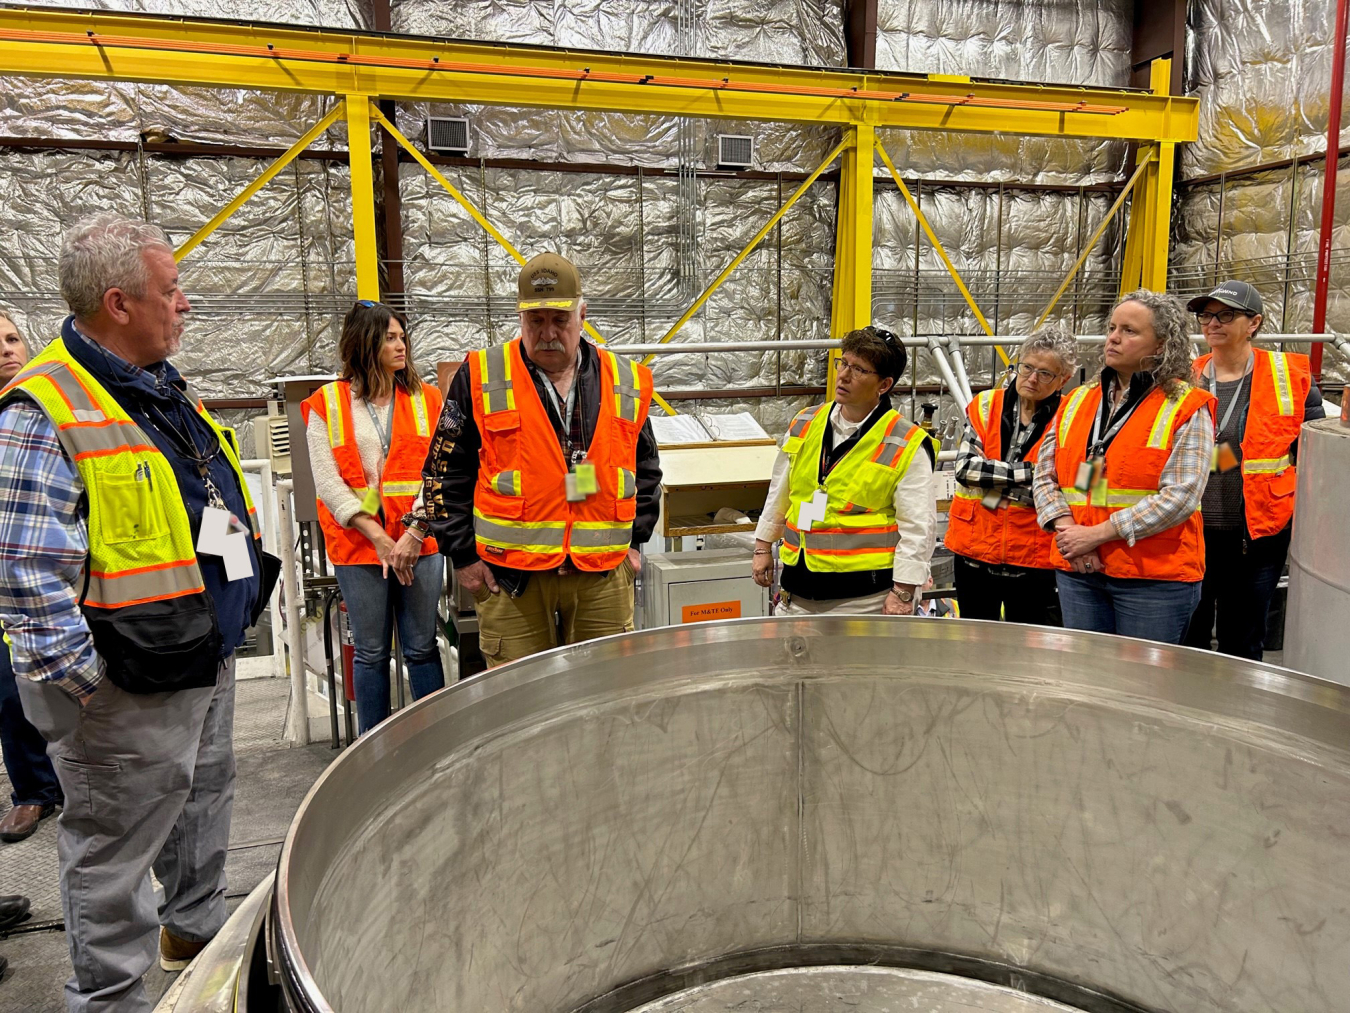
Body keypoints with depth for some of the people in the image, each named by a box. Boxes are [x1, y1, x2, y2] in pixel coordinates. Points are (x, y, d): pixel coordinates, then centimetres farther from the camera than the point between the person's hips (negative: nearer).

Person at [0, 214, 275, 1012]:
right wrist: (81, 678, -22)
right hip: (129, 689, -9)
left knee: (207, 804, 25)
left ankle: (197, 927, 46)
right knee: (117, 849, 8)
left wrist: (237, 604, 18)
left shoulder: (170, 392, 10)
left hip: (210, 659, 9)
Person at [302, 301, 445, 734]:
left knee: (422, 647, 6)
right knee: (371, 653, 7)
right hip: (358, 545, -1)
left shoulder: (426, 399, 8)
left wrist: (416, 530, -13)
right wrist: (378, 537, -10)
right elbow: (328, 482, -3)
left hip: (420, 541, 1)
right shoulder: (327, 404, 4)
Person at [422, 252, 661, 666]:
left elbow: (646, 467, 19)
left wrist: (633, 539, 12)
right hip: (510, 575, -2)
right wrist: (463, 554, 0)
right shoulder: (480, 378, 0)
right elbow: (445, 471, 3)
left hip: (603, 575, 2)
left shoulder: (627, 382, 8)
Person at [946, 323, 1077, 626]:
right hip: (974, 550, 3)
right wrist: (1029, 472, -15)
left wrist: (990, 487, -15)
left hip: (1033, 560, -2)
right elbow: (965, 467, -11)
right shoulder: (985, 405, 3)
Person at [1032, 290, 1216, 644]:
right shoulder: (1077, 401, 11)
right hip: (1078, 573, 5)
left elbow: (1180, 496, -14)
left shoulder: (1187, 408, -4)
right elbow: (1044, 475, 8)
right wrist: (1065, 528, -9)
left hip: (1155, 578, -4)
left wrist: (1097, 534, -17)